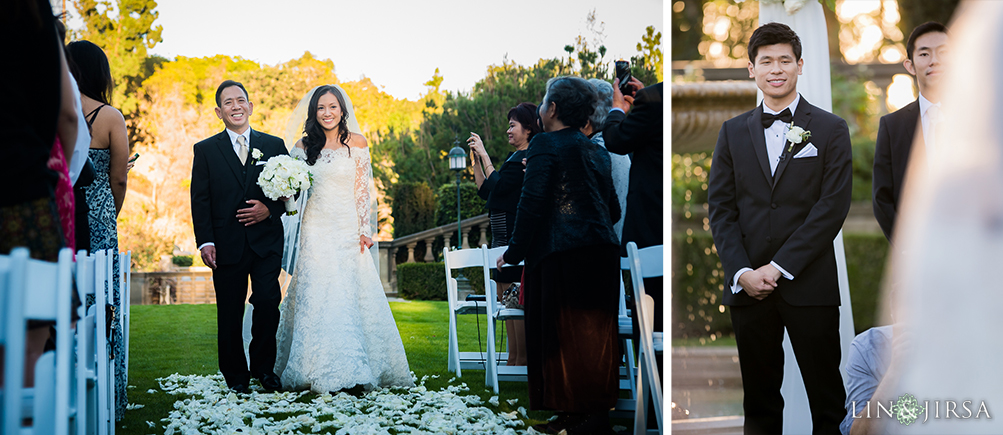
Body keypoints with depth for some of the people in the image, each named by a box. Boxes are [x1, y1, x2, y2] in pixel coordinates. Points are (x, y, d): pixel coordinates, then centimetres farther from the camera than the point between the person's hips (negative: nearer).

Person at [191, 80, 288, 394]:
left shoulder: (274, 145, 11)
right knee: (229, 313, 3)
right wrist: (205, 242, -8)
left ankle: (264, 368, 9)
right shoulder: (205, 150, 8)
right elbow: (200, 200, 2)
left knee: (268, 303, -9)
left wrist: (269, 209, -8)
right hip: (227, 245, 0)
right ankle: (236, 376, 15)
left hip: (266, 241, 1)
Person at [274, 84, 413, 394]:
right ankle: (321, 372, 3)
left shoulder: (356, 143, 2)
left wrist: (365, 230, -6)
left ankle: (351, 375, -3)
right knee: (316, 298, -3)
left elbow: (362, 190, 1)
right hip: (316, 230, 2)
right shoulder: (304, 146, 8)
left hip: (347, 230, -2)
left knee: (349, 296, -6)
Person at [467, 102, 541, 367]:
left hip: (515, 233, -10)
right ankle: (513, 359, 15)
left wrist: (484, 154, -12)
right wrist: (475, 159, 14)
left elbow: (498, 185, -19)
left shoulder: (528, 157, -10)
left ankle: (523, 360, -6)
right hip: (502, 233, 10)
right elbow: (485, 191, 21)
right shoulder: (515, 157, 20)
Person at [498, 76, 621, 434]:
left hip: (562, 254, -7)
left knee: (562, 334, 1)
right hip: (603, 253, 7)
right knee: (596, 334, 11)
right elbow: (613, 208, 17)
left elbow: (532, 202, -12)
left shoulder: (545, 144, -5)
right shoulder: (597, 152, 15)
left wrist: (514, 252, -4)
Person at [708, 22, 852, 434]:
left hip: (809, 286, -2)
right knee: (759, 399, 9)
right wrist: (742, 272, -8)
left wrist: (779, 268, -12)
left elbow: (832, 207, -5)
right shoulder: (733, 131, 11)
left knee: (826, 399, 3)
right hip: (747, 286, 2)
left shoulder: (831, 130, 3)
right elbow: (720, 207, 6)